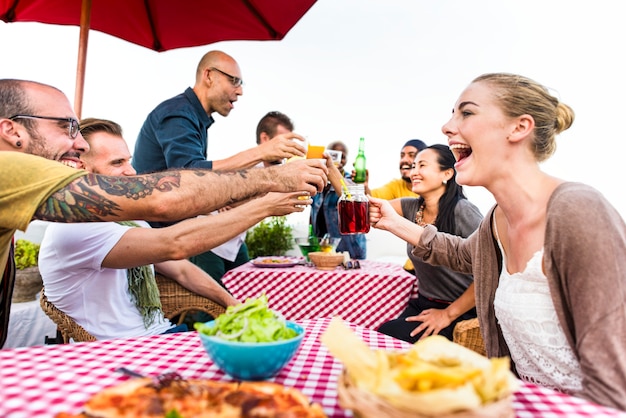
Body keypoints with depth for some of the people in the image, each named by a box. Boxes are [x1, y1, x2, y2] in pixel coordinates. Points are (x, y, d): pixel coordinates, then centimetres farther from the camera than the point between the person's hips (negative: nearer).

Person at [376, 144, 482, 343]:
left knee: (385, 335, -21)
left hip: (460, 314, -5)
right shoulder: (411, 207, 2)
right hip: (422, 304, 5)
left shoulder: (462, 210, -17)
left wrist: (450, 313, -14)